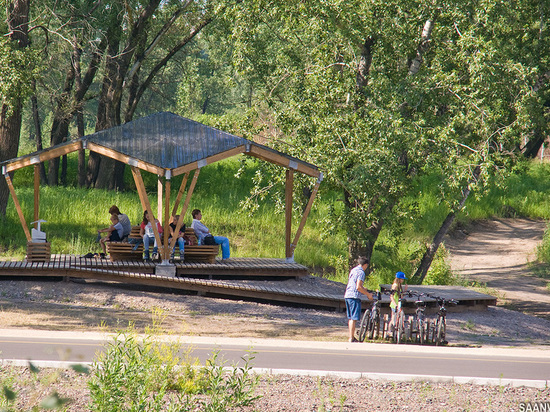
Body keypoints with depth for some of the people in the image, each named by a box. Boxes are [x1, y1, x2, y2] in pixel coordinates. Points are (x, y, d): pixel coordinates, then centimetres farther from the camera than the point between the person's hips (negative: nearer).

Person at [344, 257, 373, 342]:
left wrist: (363, 289, 33)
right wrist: (368, 294, -8)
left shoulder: (353, 270, 17)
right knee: (354, 318, -7)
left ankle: (351, 337, 20)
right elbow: (358, 287, -18)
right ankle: (352, 338, -9)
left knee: (350, 318, 14)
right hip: (354, 296, -9)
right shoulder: (361, 272, -10)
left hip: (347, 295, 9)